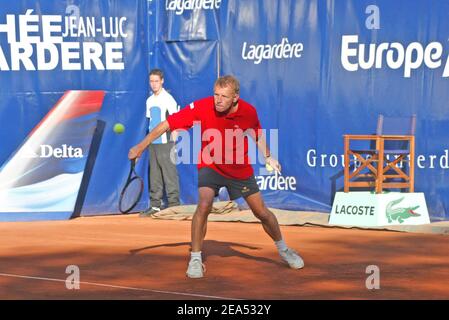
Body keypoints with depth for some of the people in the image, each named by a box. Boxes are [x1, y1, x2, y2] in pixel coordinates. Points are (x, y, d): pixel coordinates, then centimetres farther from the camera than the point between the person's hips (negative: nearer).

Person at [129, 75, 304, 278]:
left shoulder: (248, 112, -18)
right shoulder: (201, 108, -25)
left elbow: (257, 134, 5)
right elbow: (168, 124, -24)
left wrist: (267, 157, -1)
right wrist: (142, 145, -30)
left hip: (240, 168, 2)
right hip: (210, 166, -2)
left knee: (262, 212, 7)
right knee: (204, 204, -26)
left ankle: (283, 249, 34)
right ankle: (195, 258, -11)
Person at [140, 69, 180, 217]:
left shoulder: (168, 99, -6)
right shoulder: (149, 101, 15)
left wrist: (173, 143, -13)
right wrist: (148, 141, 16)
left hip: (165, 143, -7)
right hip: (152, 143, 7)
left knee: (169, 173, -8)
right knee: (154, 175, 9)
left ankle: (173, 205, -5)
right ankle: (155, 206, 14)